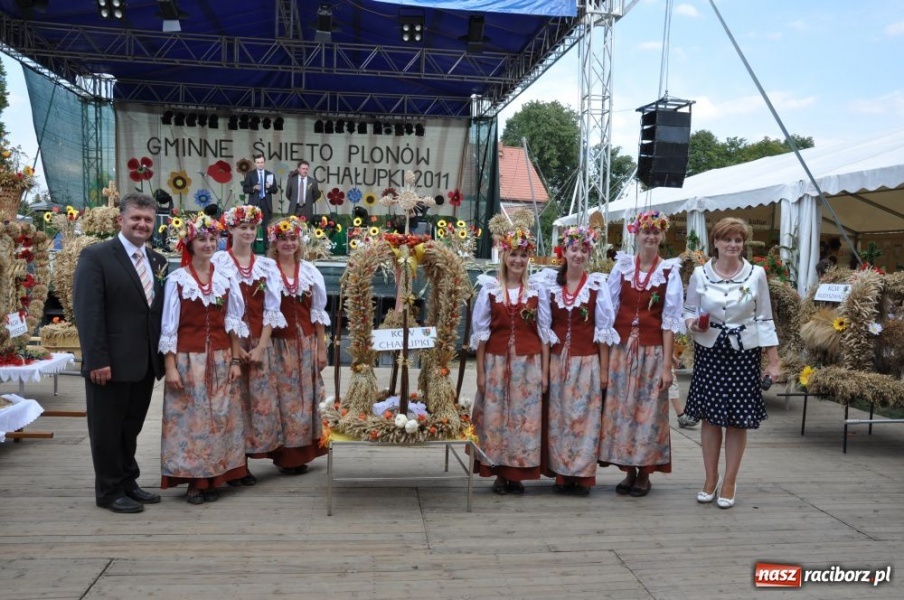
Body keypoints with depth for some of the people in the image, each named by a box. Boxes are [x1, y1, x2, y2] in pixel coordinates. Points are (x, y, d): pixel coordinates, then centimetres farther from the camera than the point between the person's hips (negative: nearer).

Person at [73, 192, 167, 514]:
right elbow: (87, 311, -14)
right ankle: (109, 491, 20)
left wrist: (164, 355, 3)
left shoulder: (157, 261, 11)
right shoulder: (96, 256, -8)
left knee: (131, 427, 17)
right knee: (107, 429, 7)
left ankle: (128, 483, 30)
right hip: (111, 363, -6)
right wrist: (97, 360, -19)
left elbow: (159, 310, 9)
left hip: (145, 363, 6)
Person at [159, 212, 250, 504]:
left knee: (219, 417, 7)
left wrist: (235, 360, 3)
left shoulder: (226, 279, 6)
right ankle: (194, 481, 14)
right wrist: (170, 367, -10)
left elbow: (233, 324, 9)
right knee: (190, 418, 2)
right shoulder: (177, 280, -4)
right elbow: (168, 327, -5)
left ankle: (213, 479, 19)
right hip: (188, 360, -3)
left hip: (220, 359, 3)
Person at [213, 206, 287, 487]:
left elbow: (271, 309, 4)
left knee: (259, 399, 3)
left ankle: (245, 461, 15)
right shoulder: (218, 261, -3)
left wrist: (261, 347, -6)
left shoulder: (267, 265, 7)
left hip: (258, 342, 4)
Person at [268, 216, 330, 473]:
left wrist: (321, 348, 5)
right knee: (284, 397, 1)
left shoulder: (310, 272, 6)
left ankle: (302, 452, 19)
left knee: (305, 396, 7)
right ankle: (285, 456, 12)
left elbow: (318, 313, 8)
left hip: (307, 343, 3)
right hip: (278, 344, -3)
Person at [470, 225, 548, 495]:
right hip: (497, 362, -1)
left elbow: (544, 332, 4)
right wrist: (480, 371, -2)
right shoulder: (490, 289, 0)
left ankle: (518, 473, 17)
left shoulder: (536, 290, 4)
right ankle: (500, 474, 16)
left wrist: (544, 371, 0)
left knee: (525, 417, 3)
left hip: (528, 363, 1)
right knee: (496, 417, 3)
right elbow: (481, 332, 1)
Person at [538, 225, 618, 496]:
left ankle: (583, 475, 13)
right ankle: (561, 474, 18)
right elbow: (544, 328, 4)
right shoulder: (550, 284, 3)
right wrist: (543, 366, 0)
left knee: (585, 417, 1)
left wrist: (604, 369, -2)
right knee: (558, 417, 6)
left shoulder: (597, 284, -2)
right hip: (558, 360, 2)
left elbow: (604, 330, -1)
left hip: (587, 361, -2)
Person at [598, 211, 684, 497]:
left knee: (649, 410, 3)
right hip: (621, 348, 2)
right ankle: (628, 471, 20)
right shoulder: (621, 267, 4)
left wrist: (667, 365, -7)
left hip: (652, 351, -2)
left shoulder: (670, 272, -2)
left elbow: (669, 321, -3)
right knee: (620, 408, 6)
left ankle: (644, 473, 18)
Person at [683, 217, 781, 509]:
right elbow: (689, 310, 9)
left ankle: (729, 483, 17)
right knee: (710, 415, 4)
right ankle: (710, 480, 20)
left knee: (738, 419, 3)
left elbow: (764, 319, 2)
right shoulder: (699, 274, -1)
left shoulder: (756, 274, -1)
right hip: (709, 351, 0)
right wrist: (693, 322, -15)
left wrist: (774, 361, -1)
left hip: (744, 353, 0)